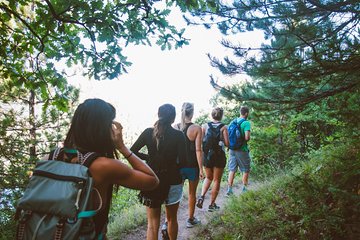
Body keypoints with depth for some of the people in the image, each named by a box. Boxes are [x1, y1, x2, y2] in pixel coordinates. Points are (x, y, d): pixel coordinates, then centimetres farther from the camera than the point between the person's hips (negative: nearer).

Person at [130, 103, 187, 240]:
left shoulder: (148, 132, -4)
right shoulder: (178, 135, -10)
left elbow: (132, 152, -4)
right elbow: (182, 161, -14)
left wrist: (148, 158, 7)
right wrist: (172, 165, 5)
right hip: (173, 182, -1)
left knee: (152, 224, 9)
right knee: (172, 219, 22)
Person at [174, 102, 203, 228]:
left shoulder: (175, 127, -3)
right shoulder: (196, 128, -12)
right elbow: (198, 150, -15)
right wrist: (201, 168, -9)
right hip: (192, 166, -2)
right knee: (192, 193, 15)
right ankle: (190, 220, 29)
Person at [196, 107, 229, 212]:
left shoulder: (205, 126, 0)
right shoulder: (223, 127, -6)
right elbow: (227, 143, -8)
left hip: (207, 155, 3)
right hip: (219, 155, -2)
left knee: (208, 178, 22)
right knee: (216, 180, 11)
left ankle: (201, 196, 4)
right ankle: (212, 204, 17)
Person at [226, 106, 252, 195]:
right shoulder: (246, 123, -12)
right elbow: (247, 137, -20)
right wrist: (248, 139, 1)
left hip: (232, 149, 5)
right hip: (242, 149, -5)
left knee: (232, 170, 10)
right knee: (246, 170, 12)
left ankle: (229, 189, 11)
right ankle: (244, 189, 20)